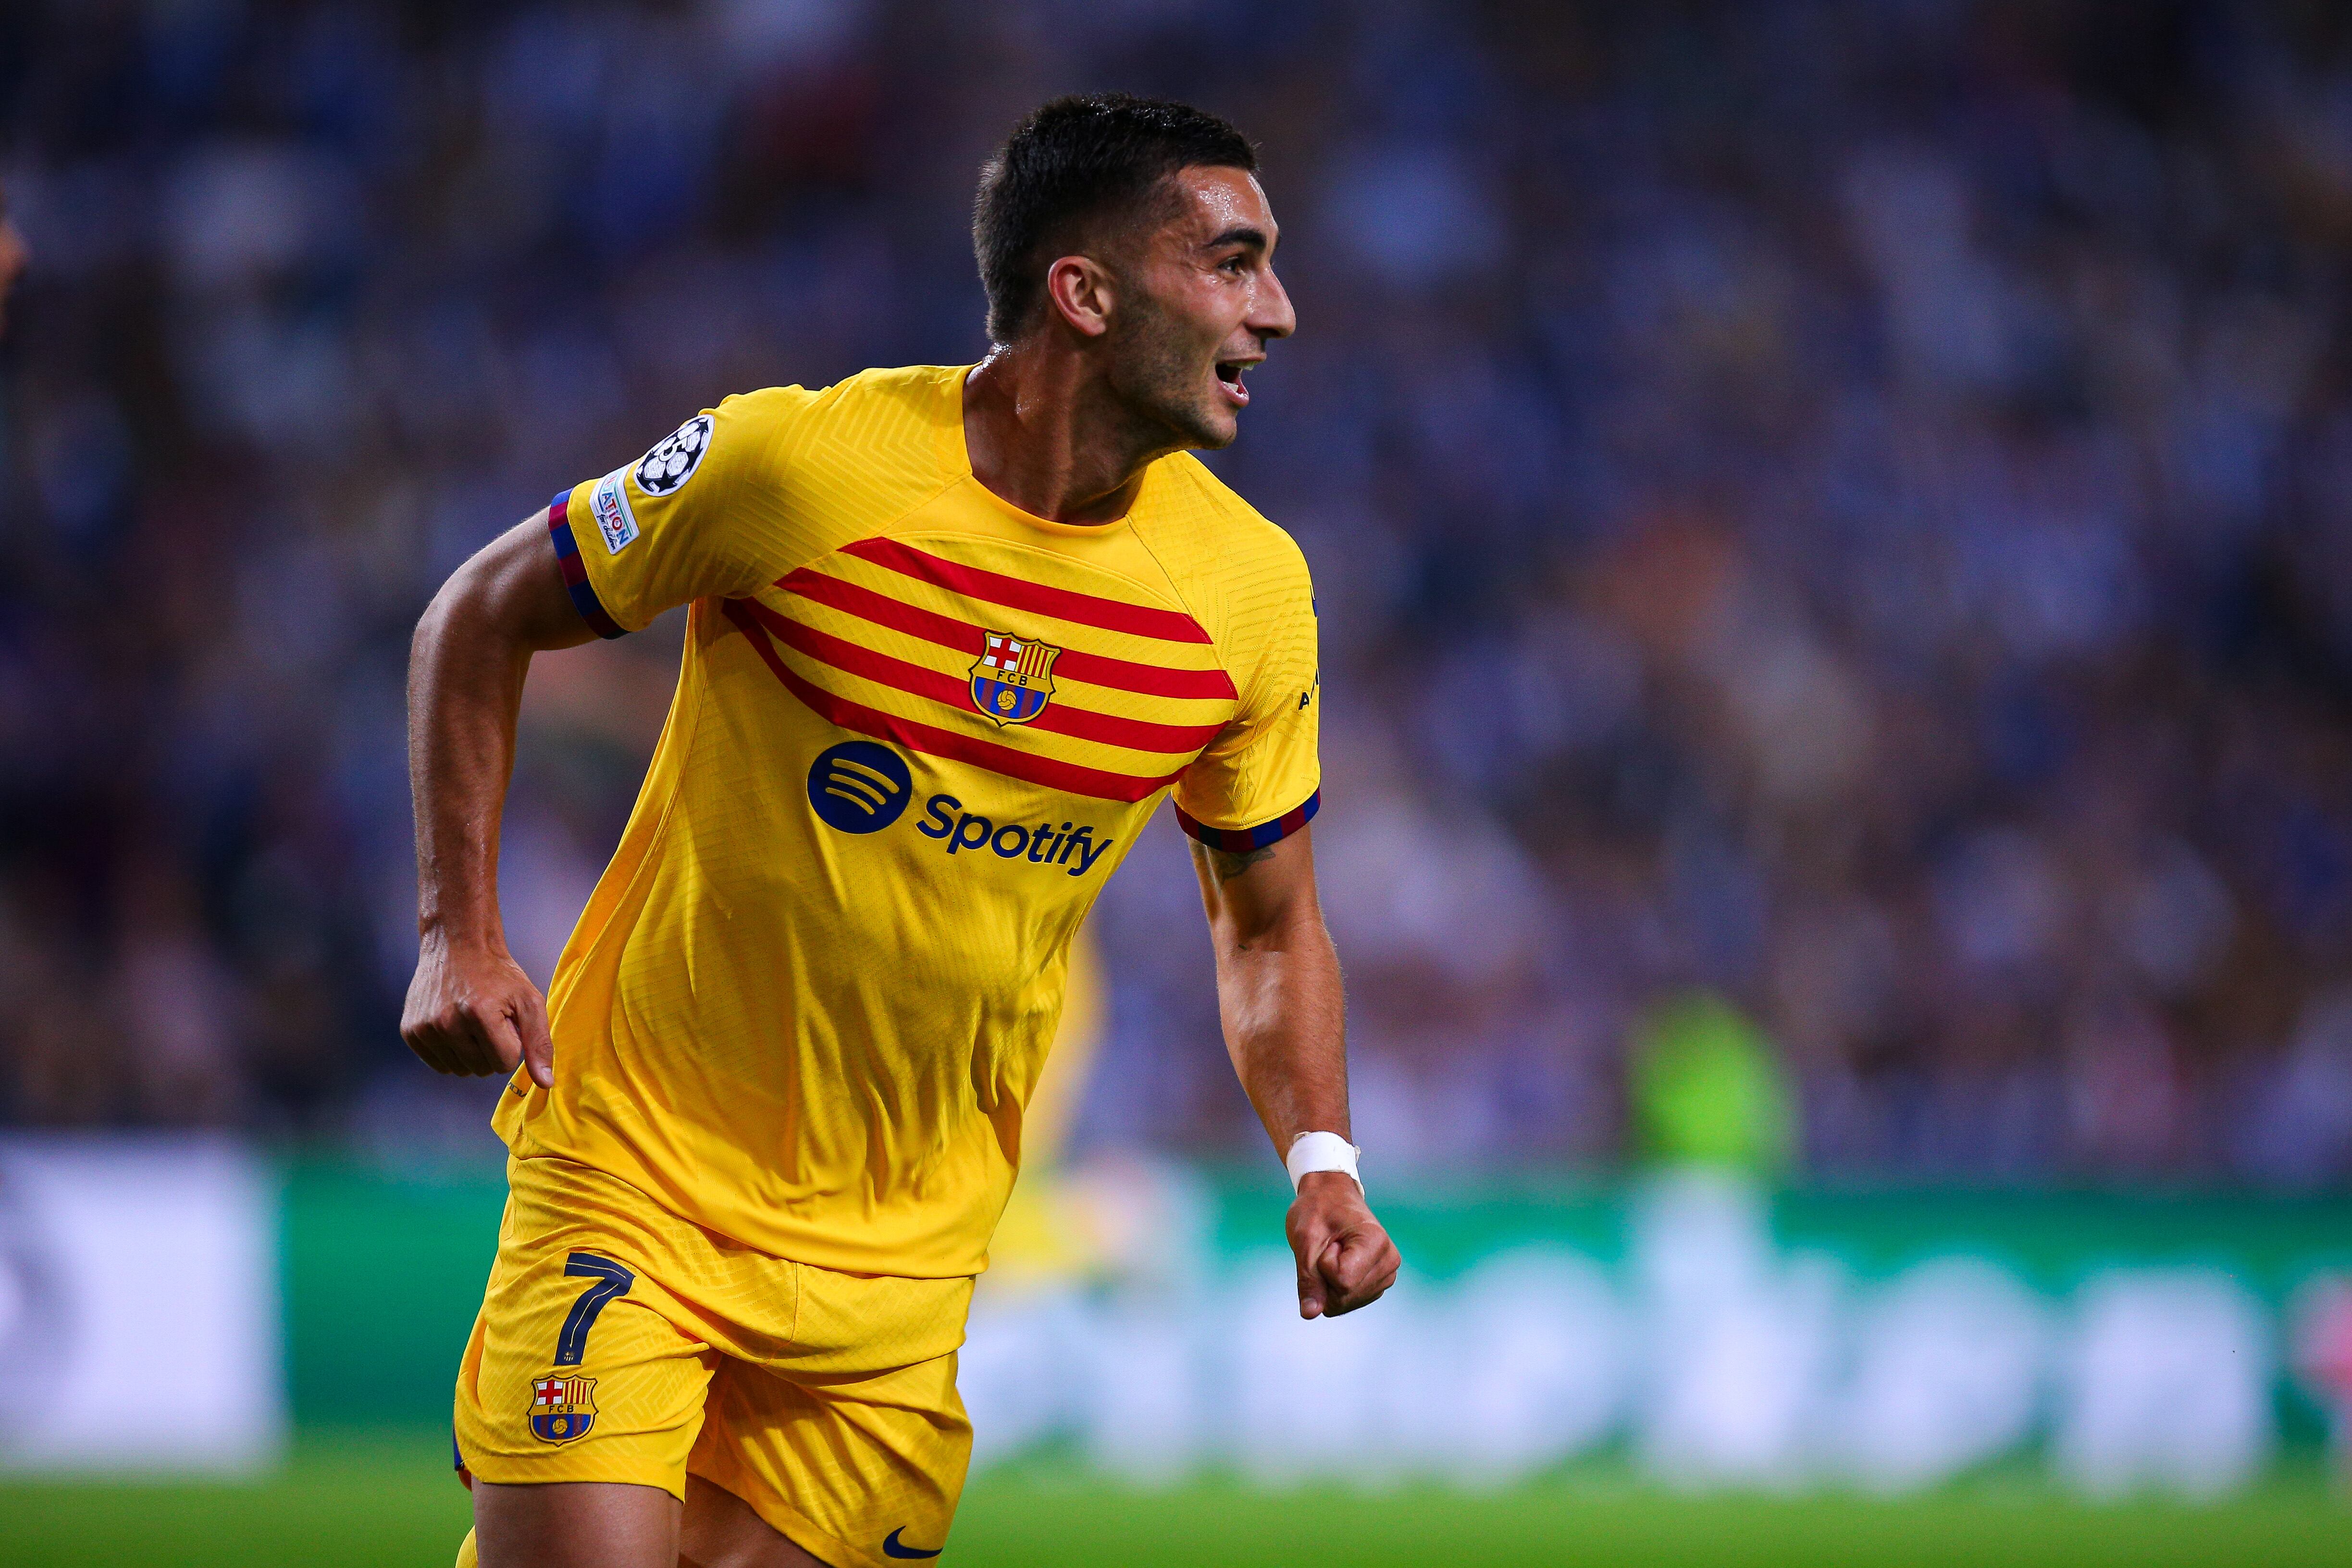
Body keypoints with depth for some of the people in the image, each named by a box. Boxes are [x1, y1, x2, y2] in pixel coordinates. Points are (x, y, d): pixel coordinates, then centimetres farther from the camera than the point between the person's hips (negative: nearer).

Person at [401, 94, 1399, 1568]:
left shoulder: (1250, 588, -3)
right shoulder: (795, 463, -14)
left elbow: (1270, 925, 11)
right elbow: (480, 623, 0)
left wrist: (1320, 1160, -6)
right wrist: (461, 935, -9)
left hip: (905, 1256, 4)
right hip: (638, 1166, -4)